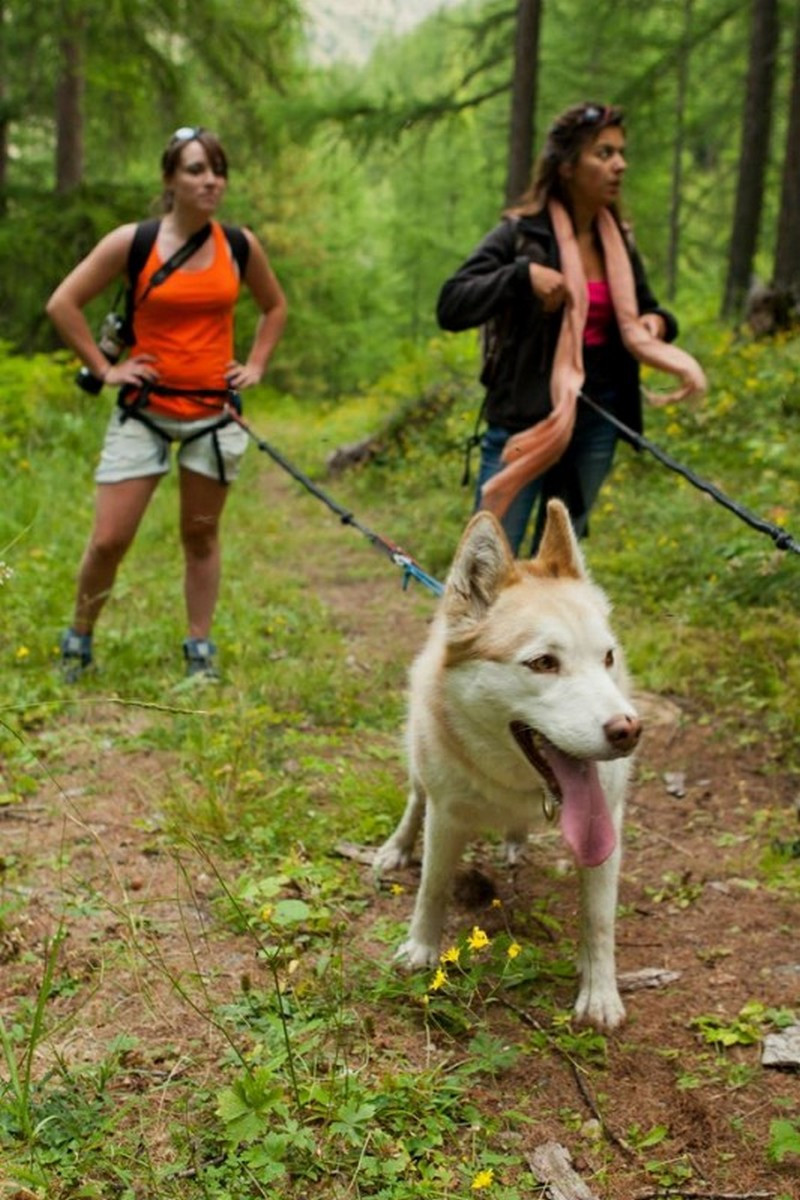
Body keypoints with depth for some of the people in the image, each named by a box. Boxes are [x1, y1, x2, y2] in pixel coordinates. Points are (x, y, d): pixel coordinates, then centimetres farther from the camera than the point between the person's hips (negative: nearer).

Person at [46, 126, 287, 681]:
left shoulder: (241, 246, 2)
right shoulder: (131, 242, -6)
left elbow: (275, 307, 20)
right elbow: (63, 304, -2)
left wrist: (255, 366, 9)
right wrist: (104, 368, -5)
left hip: (214, 410, 2)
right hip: (144, 411, -2)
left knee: (201, 534, 10)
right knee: (108, 540, -3)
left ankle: (200, 651, 21)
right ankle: (79, 640, 18)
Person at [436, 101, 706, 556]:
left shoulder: (618, 241, 9)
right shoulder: (521, 234, -8)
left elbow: (646, 311, 22)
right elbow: (450, 308, -15)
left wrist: (658, 322, -1)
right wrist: (521, 274, -26)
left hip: (597, 422, 6)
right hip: (525, 419, -6)